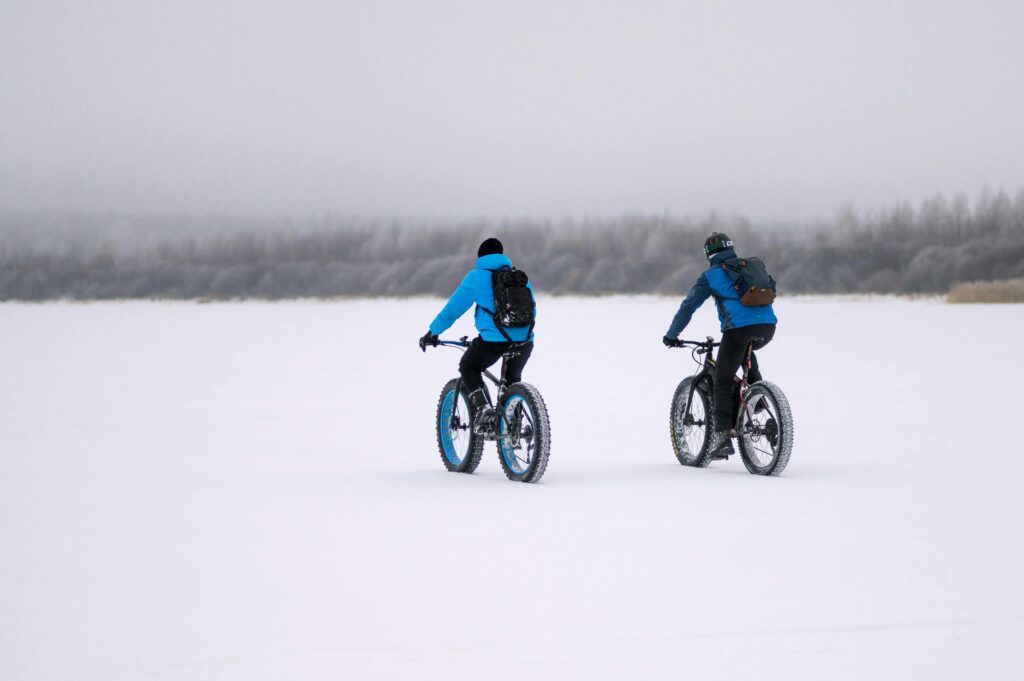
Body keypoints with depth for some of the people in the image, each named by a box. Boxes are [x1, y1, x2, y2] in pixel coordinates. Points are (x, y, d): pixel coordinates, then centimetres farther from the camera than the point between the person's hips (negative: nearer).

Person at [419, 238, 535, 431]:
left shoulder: (476, 277, 6)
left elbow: (452, 309, 6)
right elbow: (532, 311, 25)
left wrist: (432, 333, 18)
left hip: (493, 340, -4)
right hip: (524, 341, 4)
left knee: (468, 368, 22)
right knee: (513, 378, 30)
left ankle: (482, 407, 0)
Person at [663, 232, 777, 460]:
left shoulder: (711, 276, 10)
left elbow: (688, 306, 10)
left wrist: (671, 335, 20)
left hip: (739, 328, -5)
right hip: (768, 327, 5)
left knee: (722, 382, 3)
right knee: (746, 350, 38)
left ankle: (723, 435, -7)